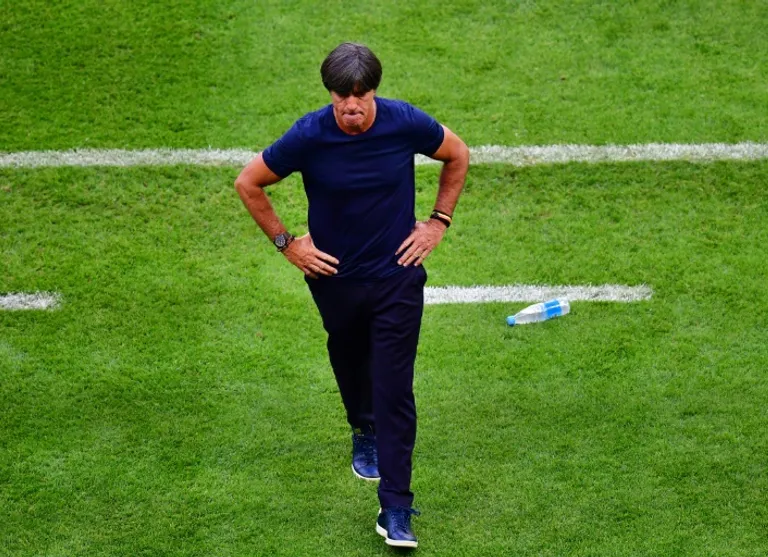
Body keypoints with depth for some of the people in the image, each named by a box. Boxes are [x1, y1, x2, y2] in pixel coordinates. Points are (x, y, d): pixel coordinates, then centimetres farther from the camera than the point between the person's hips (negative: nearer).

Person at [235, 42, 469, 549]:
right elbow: (248, 184, -3)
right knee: (350, 365, 23)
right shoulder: (308, 137, -18)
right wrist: (285, 242, -4)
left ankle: (396, 510, -2)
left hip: (397, 277, -1)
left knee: (395, 390, -6)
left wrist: (439, 222, 1)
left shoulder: (406, 123, -15)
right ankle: (364, 432, 57)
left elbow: (458, 155, 6)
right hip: (334, 276, 1)